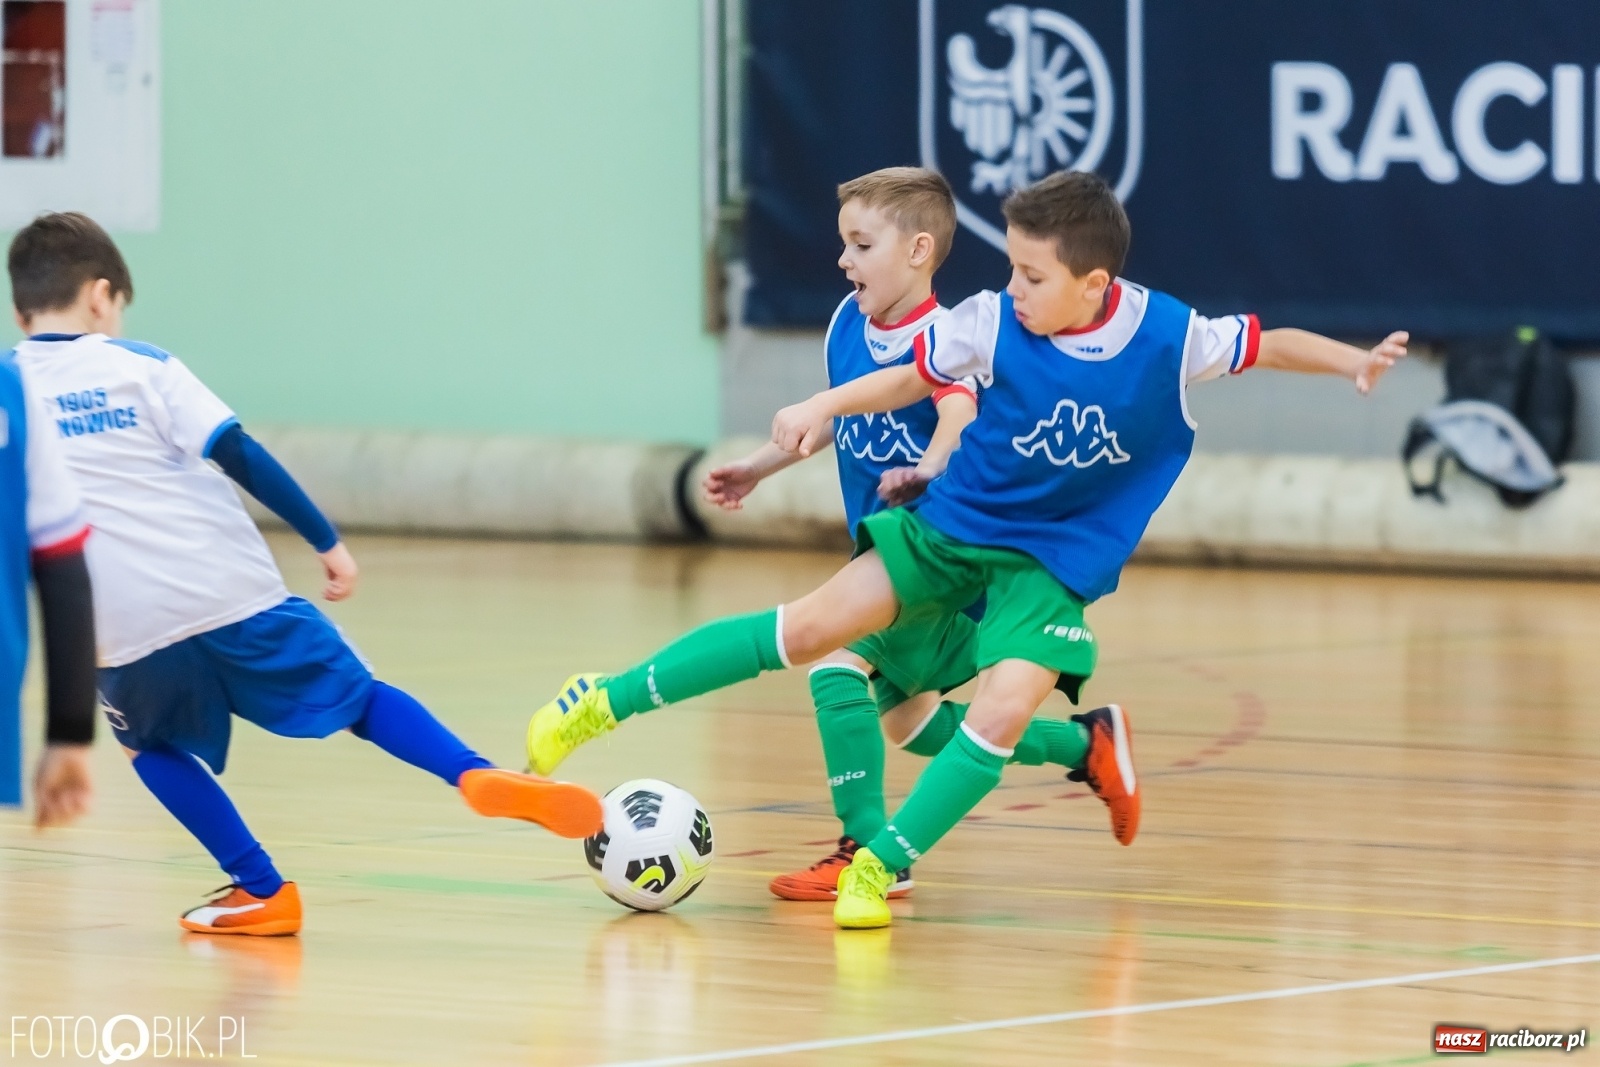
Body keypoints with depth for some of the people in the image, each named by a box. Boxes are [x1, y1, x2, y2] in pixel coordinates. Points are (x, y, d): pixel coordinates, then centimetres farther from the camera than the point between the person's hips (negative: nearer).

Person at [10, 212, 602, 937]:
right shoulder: (138, 365, 6)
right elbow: (239, 455, -1)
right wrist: (327, 541, 2)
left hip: (128, 627, 0)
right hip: (235, 593, 0)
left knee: (153, 744, 28)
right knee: (361, 699, 14)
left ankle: (260, 891, 17)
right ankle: (478, 776, -11)